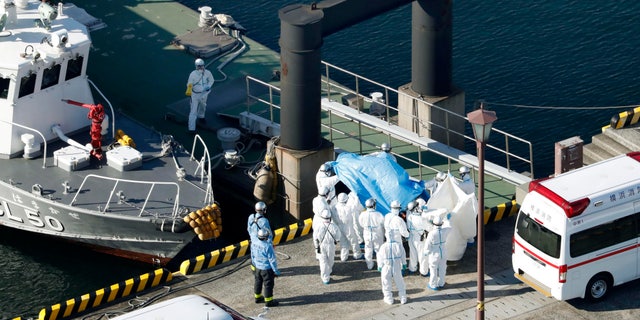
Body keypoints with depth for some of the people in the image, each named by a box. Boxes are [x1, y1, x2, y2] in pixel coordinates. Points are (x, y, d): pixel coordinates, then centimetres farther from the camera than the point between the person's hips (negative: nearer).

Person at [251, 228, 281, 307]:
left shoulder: (254, 243, -9)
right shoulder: (267, 246, -30)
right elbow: (272, 260, -22)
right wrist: (276, 271, -10)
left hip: (257, 268, 7)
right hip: (267, 268, -7)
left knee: (258, 282, 24)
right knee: (268, 284, 9)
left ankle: (257, 297, 42)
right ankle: (268, 301, 19)